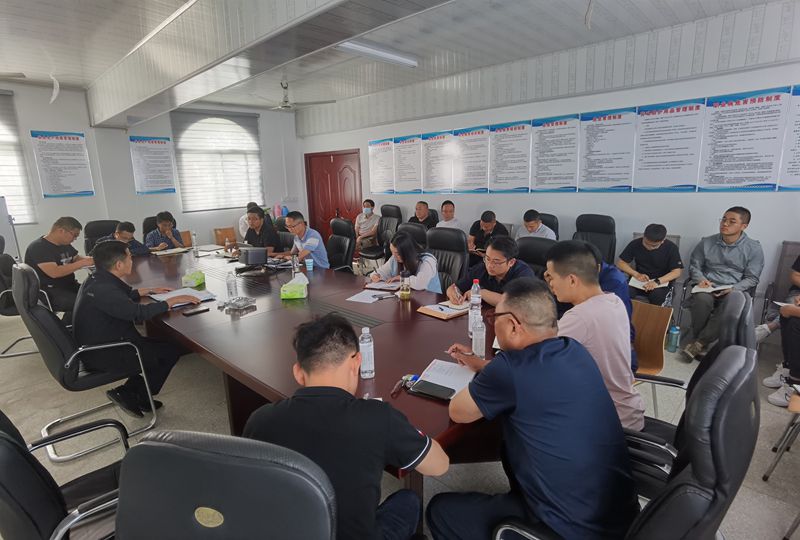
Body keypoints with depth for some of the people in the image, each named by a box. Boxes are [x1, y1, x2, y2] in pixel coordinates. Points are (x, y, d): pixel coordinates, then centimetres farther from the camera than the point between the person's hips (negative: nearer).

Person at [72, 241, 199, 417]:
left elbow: (125, 296, 23)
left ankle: (132, 391, 16)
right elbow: (138, 313, -34)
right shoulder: (102, 289, -27)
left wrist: (150, 290, 19)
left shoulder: (96, 280, 5)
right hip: (102, 356, -10)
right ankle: (128, 394, 7)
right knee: (172, 350, -7)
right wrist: (172, 301, -24)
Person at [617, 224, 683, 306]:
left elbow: (677, 271, -11)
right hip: (639, 280, 1)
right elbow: (620, 263, -1)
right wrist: (636, 274, -17)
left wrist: (657, 281, -28)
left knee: (657, 295, -35)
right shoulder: (635, 243, -5)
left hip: (662, 282, -1)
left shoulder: (671, 248, -9)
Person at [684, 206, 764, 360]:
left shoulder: (754, 248, 3)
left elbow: (752, 278, 3)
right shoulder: (706, 243, 7)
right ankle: (700, 342, -20)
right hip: (707, 288, 1)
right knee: (702, 299, -36)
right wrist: (700, 279, -7)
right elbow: (694, 266, 14)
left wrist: (733, 289, -15)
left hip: (734, 291, -1)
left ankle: (699, 343, -26)